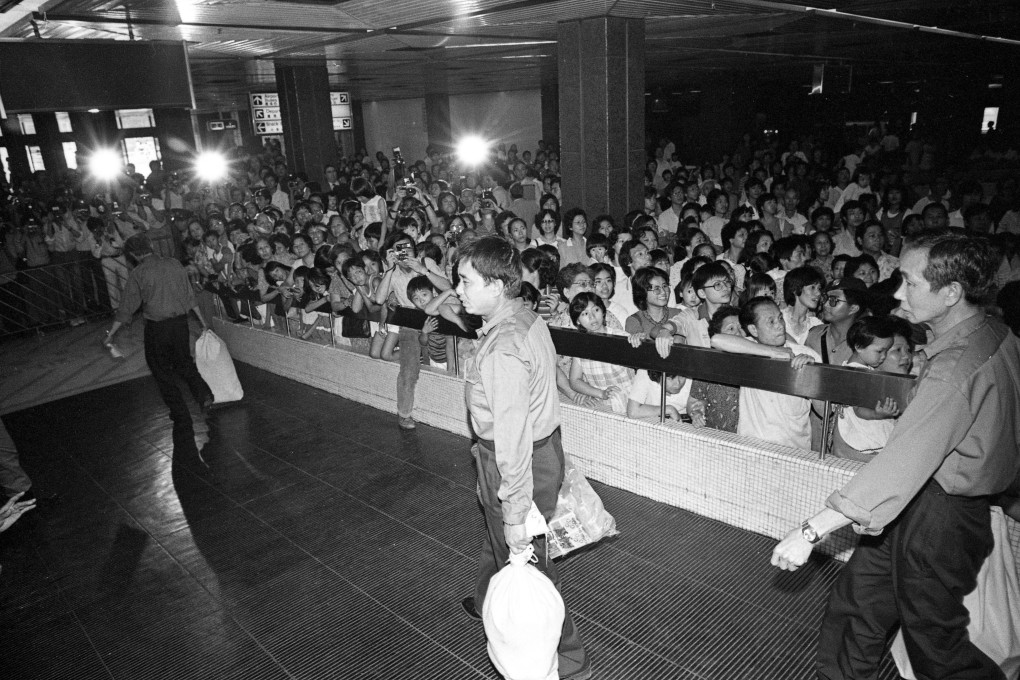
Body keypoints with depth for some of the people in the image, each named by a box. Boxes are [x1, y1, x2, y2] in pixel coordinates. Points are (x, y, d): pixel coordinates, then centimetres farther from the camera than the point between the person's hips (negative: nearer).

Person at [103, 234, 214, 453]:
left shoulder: (137, 274, -8)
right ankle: (203, 392, 6)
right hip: (180, 321, 4)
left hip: (157, 327, -4)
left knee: (163, 370, 11)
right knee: (184, 361, 24)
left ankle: (180, 413, 13)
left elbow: (127, 308, -6)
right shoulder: (174, 264, 2)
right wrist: (202, 321, 16)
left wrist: (110, 335, 3)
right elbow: (190, 296, 7)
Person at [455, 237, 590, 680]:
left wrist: (516, 512, -24)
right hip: (542, 443, 10)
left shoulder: (502, 351, -31)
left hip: (517, 461, -10)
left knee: (526, 563, 11)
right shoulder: (525, 316, -1)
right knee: (497, 537, 32)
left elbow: (512, 435, -30)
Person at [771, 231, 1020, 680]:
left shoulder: (958, 367, -29)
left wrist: (813, 530, -34)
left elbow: (903, 463, -34)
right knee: (854, 603, 17)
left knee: (934, 643, 12)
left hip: (939, 517, -9)